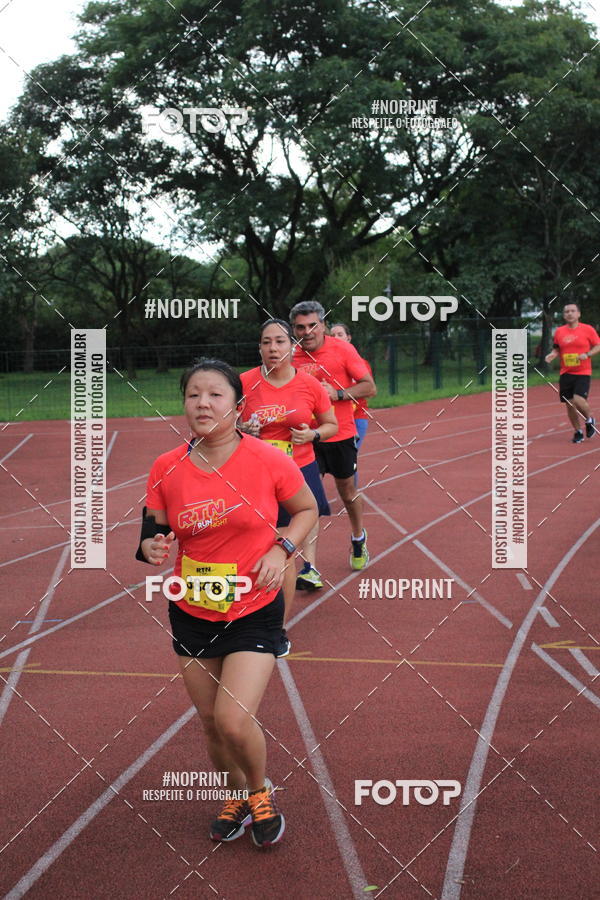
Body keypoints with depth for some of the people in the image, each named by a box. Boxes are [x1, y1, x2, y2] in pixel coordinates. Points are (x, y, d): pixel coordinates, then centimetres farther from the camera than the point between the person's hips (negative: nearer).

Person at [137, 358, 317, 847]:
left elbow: (307, 509, 4)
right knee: (211, 721, 13)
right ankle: (236, 795, 43)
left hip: (255, 611, -3)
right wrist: (153, 547, -18)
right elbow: (155, 530, 5)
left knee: (234, 721, -14)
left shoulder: (269, 461, -13)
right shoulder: (166, 469, -7)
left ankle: (260, 790, 19)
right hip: (192, 613, 3)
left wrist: (281, 550, -13)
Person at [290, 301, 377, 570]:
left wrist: (338, 393, -20)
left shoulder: (342, 349, -8)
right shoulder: (292, 356, -1)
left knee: (347, 492, 14)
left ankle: (358, 538, 42)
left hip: (340, 436, -1)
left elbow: (369, 387, -7)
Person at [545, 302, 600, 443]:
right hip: (566, 373, 4)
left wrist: (587, 354, -15)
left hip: (583, 373, -4)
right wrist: (552, 354, -4)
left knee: (578, 400, -21)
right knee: (570, 404, 3)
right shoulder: (559, 331, 7)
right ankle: (578, 431, 22)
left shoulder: (588, 329, -2)